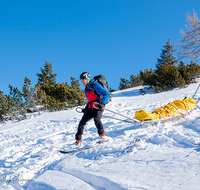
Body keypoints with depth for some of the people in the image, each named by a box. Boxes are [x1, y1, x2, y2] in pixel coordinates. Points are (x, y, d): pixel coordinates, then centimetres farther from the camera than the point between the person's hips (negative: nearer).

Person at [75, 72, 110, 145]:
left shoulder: (95, 85, -10)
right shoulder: (86, 89, 18)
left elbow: (107, 94, -18)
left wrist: (102, 103, -30)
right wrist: (86, 108, 17)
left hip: (98, 107, -8)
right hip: (90, 108, 8)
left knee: (96, 119, -34)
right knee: (82, 122, 1)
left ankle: (103, 134, -25)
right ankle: (78, 140, 9)